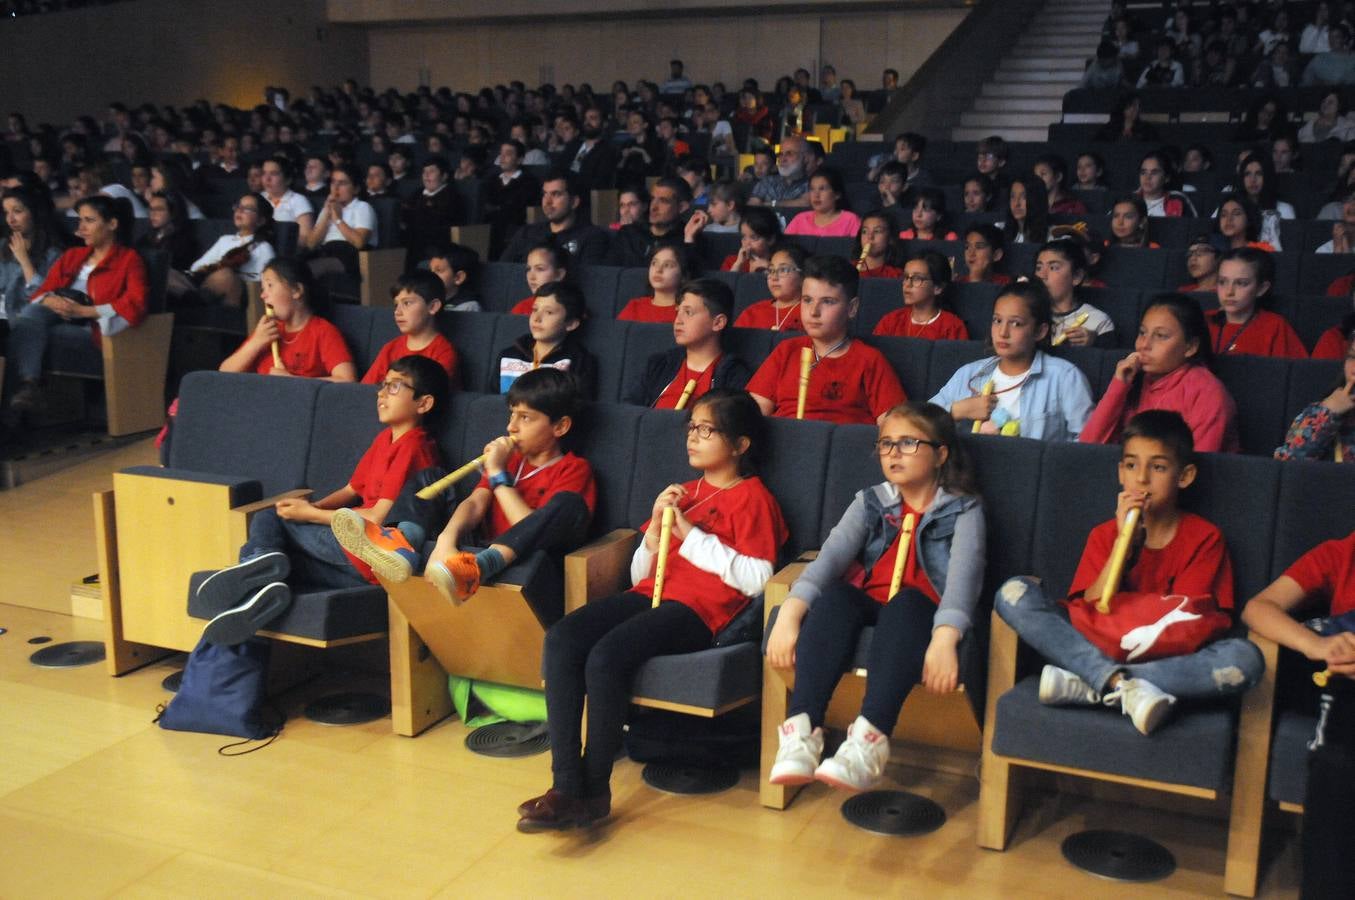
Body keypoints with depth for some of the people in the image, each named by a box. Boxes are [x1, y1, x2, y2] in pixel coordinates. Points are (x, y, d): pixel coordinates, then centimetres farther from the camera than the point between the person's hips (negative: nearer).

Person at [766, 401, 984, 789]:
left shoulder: (963, 509, 4)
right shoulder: (870, 502, 13)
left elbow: (964, 576, -15)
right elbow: (830, 556, -5)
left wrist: (944, 640, -35)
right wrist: (789, 615, -23)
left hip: (919, 619, -2)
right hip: (869, 610, 3)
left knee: (906, 601, -35)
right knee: (834, 595, -29)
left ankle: (869, 741, -52)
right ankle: (801, 730, -43)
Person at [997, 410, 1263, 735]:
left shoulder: (1205, 538, 3)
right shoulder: (1104, 535, 9)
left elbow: (1184, 620, -5)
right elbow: (1092, 610, -5)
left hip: (1170, 660, -1)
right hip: (1095, 649, 1)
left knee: (1246, 658, -33)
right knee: (1015, 593, -18)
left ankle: (1084, 688, -31)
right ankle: (1121, 685, -31)